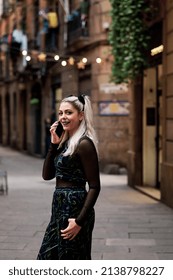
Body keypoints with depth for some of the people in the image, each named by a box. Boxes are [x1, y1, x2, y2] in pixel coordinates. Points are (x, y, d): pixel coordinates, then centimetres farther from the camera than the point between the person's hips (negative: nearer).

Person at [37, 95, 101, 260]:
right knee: (47, 258, 15)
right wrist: (53, 144, 0)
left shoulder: (84, 144, -14)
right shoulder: (65, 142, 11)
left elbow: (94, 187, -17)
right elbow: (47, 175, 9)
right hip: (59, 208, 9)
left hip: (75, 209, -9)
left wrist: (79, 221, -22)